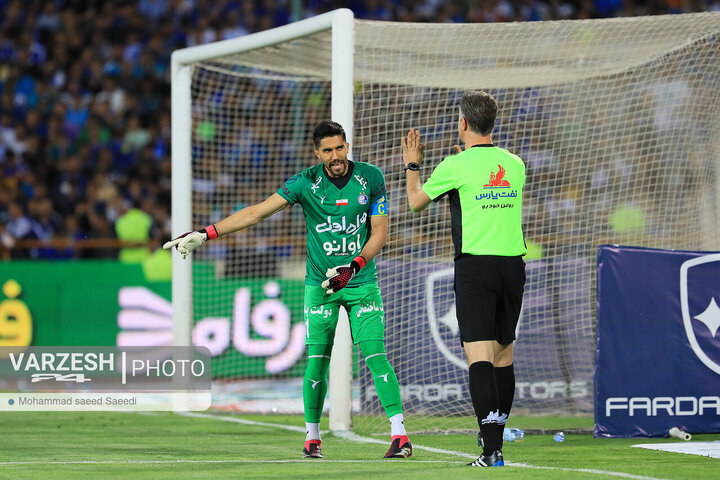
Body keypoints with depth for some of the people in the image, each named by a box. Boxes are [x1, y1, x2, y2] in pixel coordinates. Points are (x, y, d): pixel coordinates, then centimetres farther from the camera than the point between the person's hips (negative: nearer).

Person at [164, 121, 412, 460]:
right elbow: (255, 212, -8)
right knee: (316, 361, -4)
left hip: (362, 282, 0)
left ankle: (399, 434, -9)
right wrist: (206, 234, -15)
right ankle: (312, 436, 11)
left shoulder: (371, 178, -5)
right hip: (320, 285, 0)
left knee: (376, 356, -10)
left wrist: (353, 267, -17)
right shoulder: (306, 183, -8)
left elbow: (379, 233, -1)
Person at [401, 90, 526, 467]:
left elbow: (416, 201, 9)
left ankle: (492, 448, -21)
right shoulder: (514, 164, 9)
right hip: (513, 264, 5)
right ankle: (496, 438, 22)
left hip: (475, 265, -5)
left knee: (479, 354, -10)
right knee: (503, 354, 14)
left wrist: (412, 165, 28)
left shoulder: (458, 166, -6)